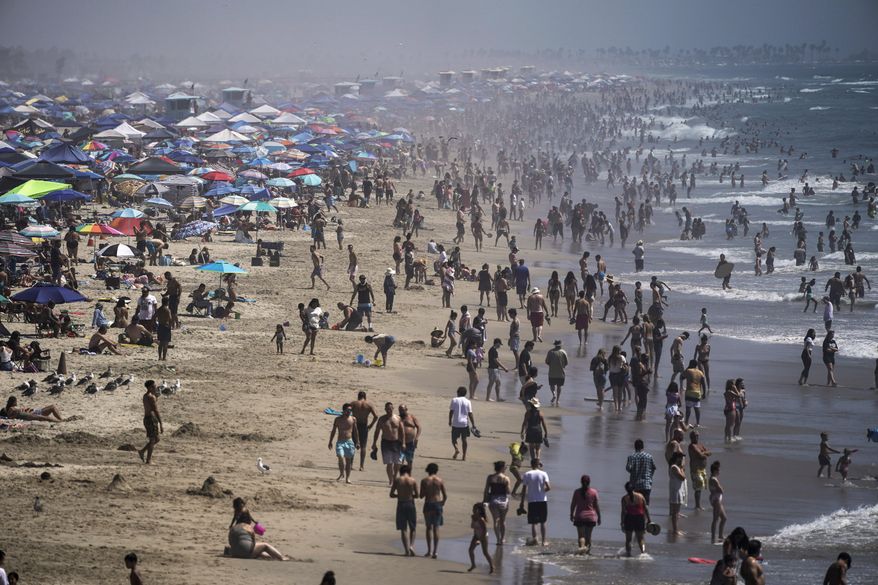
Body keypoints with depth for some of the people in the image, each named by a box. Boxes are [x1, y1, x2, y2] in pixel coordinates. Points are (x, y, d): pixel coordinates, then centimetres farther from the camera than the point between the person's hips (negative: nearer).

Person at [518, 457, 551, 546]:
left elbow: (524, 490, -2)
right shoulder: (543, 474, -3)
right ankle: (543, 540, 8)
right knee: (542, 522, 9)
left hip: (531, 501, 0)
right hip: (542, 500, 0)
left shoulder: (527, 475, -2)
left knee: (533, 522, 4)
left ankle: (534, 539, -8)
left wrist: (522, 503, 3)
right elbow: (548, 487, -11)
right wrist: (543, 490, 11)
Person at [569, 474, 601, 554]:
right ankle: (587, 549, 15)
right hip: (591, 516, 1)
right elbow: (597, 505, -1)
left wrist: (571, 515, 15)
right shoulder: (594, 492, -3)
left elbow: (573, 504, 2)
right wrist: (599, 517, 7)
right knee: (588, 535, 12)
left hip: (579, 516, -1)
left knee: (581, 535, -3)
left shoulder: (577, 492, -2)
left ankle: (582, 546, -28)